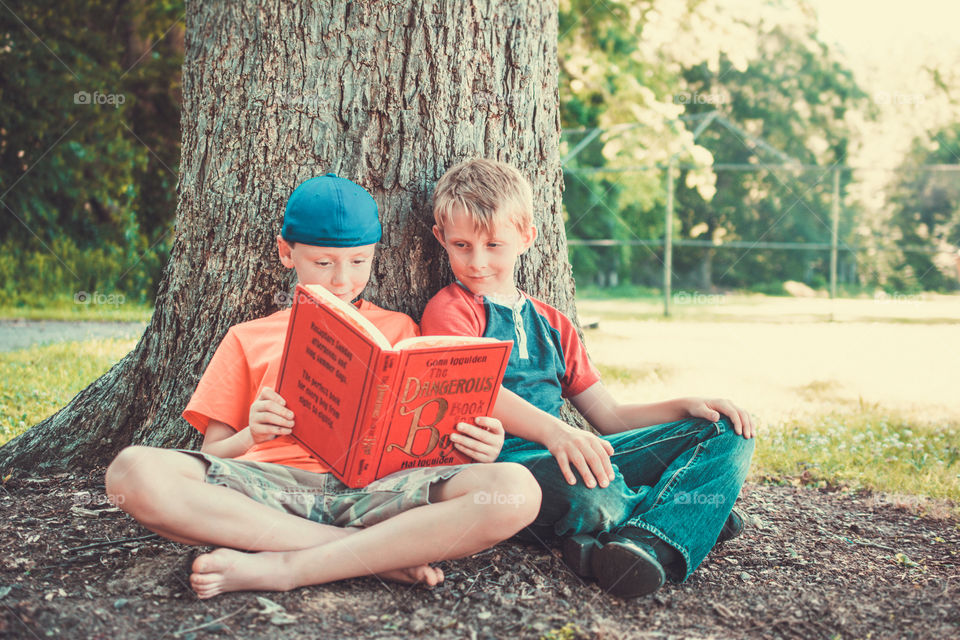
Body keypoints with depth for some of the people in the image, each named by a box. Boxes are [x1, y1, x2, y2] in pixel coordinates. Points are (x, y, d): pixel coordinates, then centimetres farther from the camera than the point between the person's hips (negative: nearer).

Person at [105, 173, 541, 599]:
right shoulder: (248, 339, 23)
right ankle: (379, 554, -27)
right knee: (133, 471, -30)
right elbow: (211, 456, 17)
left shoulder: (399, 330, 25)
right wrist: (250, 435, -6)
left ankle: (280, 568, -28)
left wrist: (476, 450, -6)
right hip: (270, 488, 0)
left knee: (515, 490, -29)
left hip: (374, 489, 0)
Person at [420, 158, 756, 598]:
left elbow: (608, 416, 22)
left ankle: (650, 541, -31)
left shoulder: (552, 324, 25)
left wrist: (686, 406, 4)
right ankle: (688, 511, -7)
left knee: (728, 432, -4)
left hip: (580, 452, 7)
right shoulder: (449, 310, 5)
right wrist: (552, 430, -34)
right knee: (585, 493, -41)